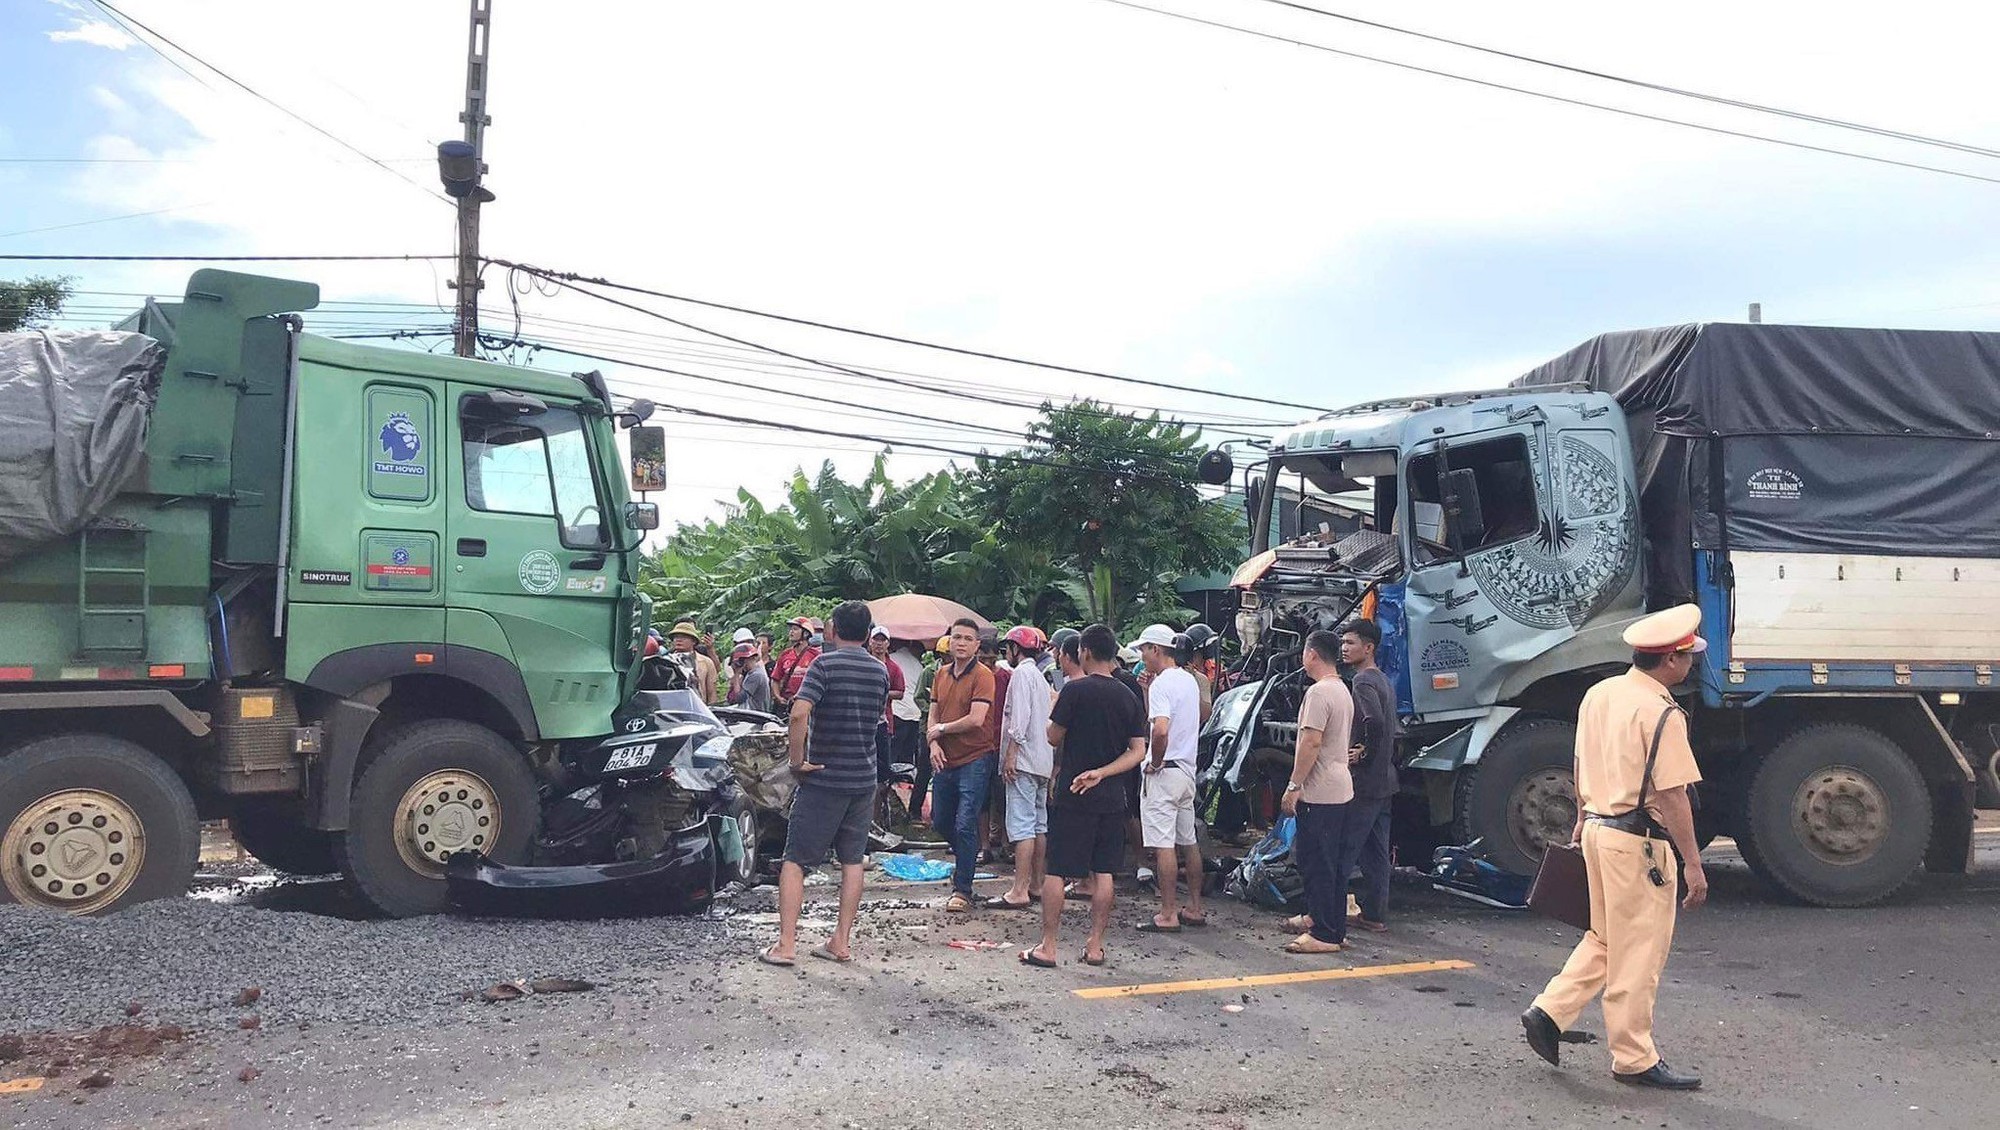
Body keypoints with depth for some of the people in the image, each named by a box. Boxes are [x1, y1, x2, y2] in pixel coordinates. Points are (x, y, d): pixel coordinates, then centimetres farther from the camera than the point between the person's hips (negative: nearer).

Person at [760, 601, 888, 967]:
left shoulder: (825, 664, -12)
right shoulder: (880, 671, 6)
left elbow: (799, 713, -25)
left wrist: (797, 759, -16)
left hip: (823, 777, -5)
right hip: (864, 778, 5)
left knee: (795, 860, 3)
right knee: (852, 861, 12)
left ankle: (786, 945, 0)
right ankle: (841, 943, 15)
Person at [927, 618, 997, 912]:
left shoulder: (982, 676, -12)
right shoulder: (941, 674, 10)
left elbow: (976, 719, -20)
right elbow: (934, 714, 12)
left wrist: (942, 729, -8)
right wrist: (934, 743, -6)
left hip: (974, 759, -7)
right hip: (945, 759, 7)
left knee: (965, 825, -8)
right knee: (940, 820, 16)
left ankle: (962, 890, 1)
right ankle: (965, 858, 43)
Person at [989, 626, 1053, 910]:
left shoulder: (1022, 673, -8)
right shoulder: (1040, 677, 20)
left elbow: (1020, 717, -18)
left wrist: (1011, 754, -18)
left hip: (1023, 759, -10)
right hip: (1043, 759, 10)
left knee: (1021, 825, -12)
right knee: (1039, 825, 12)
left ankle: (1019, 892, -14)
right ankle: (1036, 884, 16)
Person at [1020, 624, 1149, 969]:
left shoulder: (1075, 689, -11)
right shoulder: (1128, 698, 5)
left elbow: (1054, 738, -4)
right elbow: (1138, 751, 1)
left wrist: (1053, 708, 13)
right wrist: (1101, 773, -6)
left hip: (1072, 796, -5)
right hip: (1111, 798, 5)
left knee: (1056, 871, 1)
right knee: (1103, 873, 10)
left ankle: (1047, 947, 3)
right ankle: (1095, 946, 14)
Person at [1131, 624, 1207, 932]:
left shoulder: (1162, 684, -15)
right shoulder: (1189, 680, 13)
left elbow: (1160, 730, -29)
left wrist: (1155, 763, -15)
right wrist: (1147, 689, 14)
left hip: (1164, 772, -9)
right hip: (1187, 769, 9)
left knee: (1163, 844, -5)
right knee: (1188, 841, 14)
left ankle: (1168, 915, -3)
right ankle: (1194, 908, 21)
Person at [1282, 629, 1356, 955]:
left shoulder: (1319, 692, -16)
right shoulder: (1343, 691, 15)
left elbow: (1311, 742, -22)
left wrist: (1294, 786, -17)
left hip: (1318, 793, -10)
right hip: (1341, 790, 10)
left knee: (1317, 863, -6)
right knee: (1333, 862, 15)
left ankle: (1325, 935, -4)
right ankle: (1319, 916, 25)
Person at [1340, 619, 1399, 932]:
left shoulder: (1363, 681, -14)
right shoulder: (1383, 681, 16)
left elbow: (1374, 721, -32)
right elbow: (1395, 729, 23)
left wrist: (1362, 754, -19)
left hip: (1363, 781, -10)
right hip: (1385, 781, 10)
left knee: (1343, 851, -6)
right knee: (1376, 853, 13)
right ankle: (1375, 915, 18)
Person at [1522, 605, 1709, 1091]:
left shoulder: (1599, 694, 7)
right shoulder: (1661, 714, -18)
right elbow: (1672, 796, -20)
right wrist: (1693, 865, -16)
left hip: (1598, 828, 8)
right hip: (1638, 842, -8)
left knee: (1604, 939, 21)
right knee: (1638, 952, 3)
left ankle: (1548, 1012, 15)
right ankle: (1634, 1059, 13)